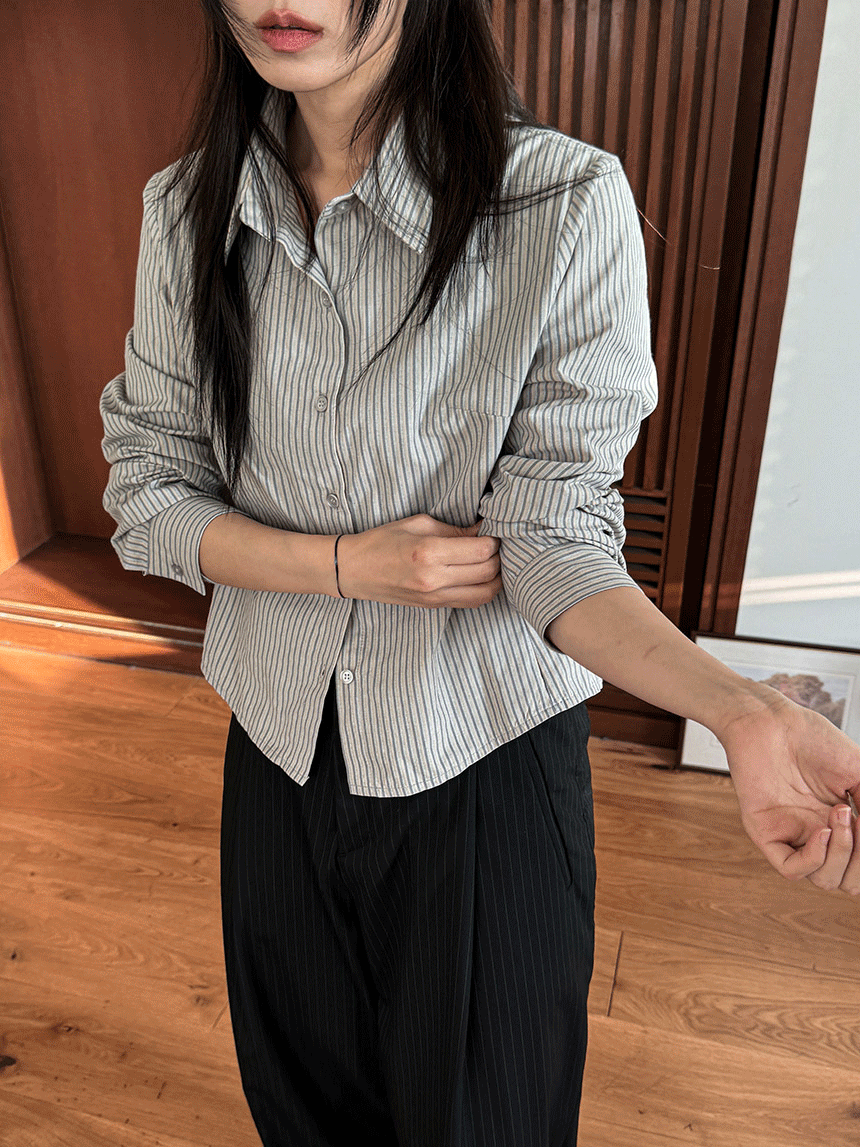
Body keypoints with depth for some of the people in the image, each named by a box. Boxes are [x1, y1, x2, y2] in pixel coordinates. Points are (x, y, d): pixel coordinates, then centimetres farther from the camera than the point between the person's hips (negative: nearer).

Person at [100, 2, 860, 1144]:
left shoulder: (568, 204, -19)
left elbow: (551, 539, -17)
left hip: (484, 750, -3)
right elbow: (147, 490, -1)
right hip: (282, 737, 4)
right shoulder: (186, 211, -5)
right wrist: (346, 566, -17)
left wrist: (740, 709, -34)